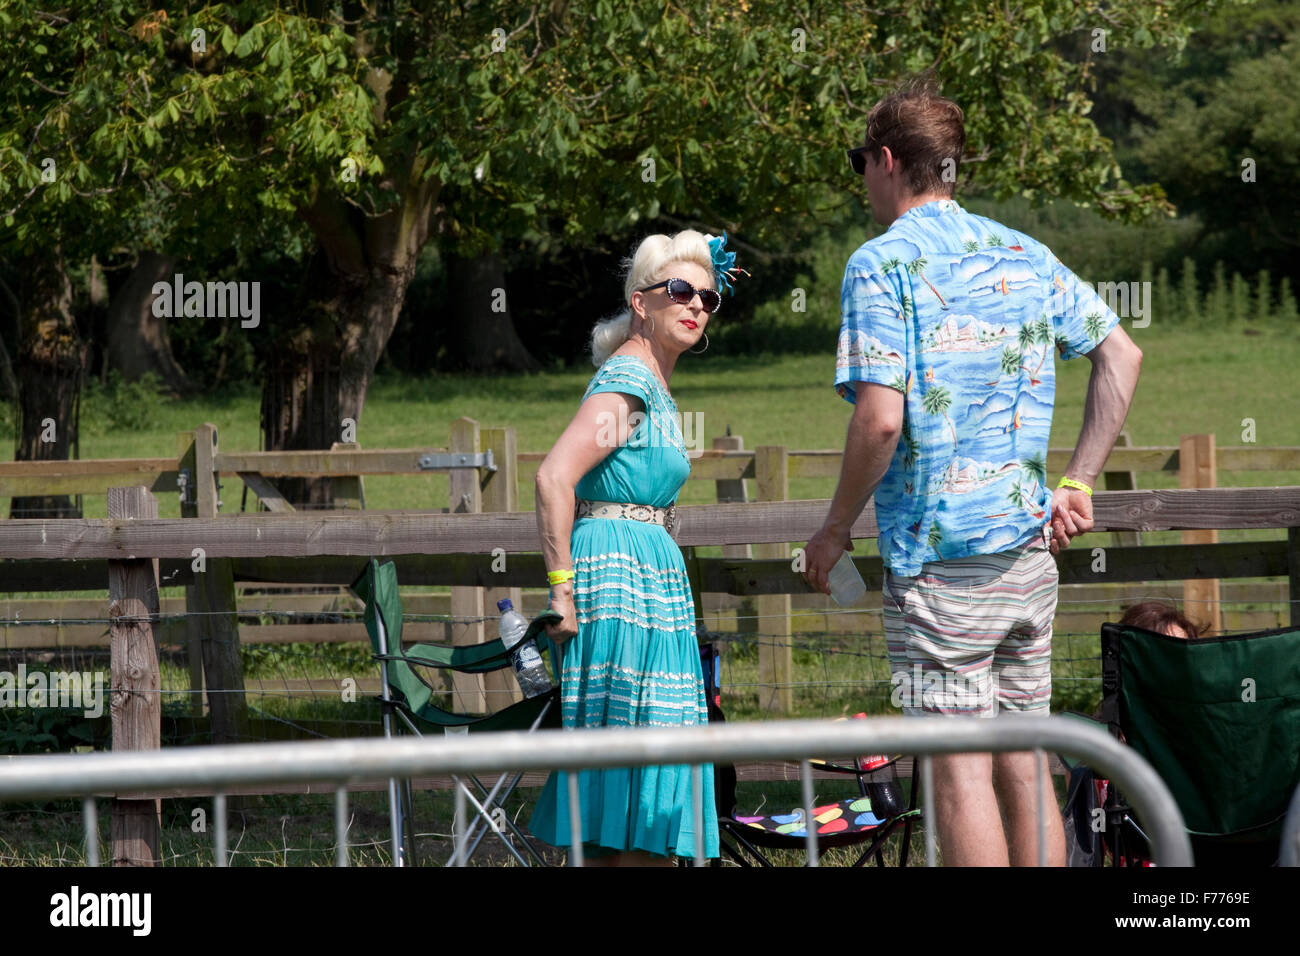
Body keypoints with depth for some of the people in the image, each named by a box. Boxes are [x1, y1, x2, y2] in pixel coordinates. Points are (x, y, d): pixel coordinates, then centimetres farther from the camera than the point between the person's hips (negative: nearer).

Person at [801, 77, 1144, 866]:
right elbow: (1123, 356, 14)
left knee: (960, 769, -4)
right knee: (1023, 764, 11)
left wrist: (836, 529, -4)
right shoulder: (1024, 255, 12)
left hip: (938, 551, -7)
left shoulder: (882, 265, -9)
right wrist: (1078, 484, 15)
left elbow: (881, 418, -17)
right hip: (1028, 544, 7)